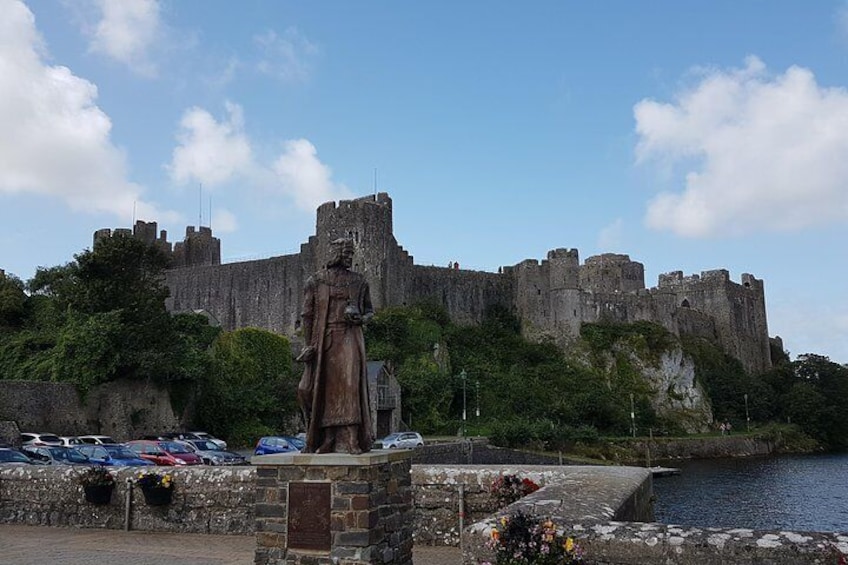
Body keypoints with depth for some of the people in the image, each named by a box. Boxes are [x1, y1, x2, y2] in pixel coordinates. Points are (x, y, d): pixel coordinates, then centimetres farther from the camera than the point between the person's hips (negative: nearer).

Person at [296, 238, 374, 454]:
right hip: (323, 340, 0)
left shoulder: (359, 281, 11)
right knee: (321, 388, 2)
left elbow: (370, 310, 19)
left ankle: (347, 441, -9)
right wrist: (308, 345, -5)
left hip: (349, 339, 0)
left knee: (348, 384, -11)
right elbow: (307, 314, 2)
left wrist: (362, 318, -5)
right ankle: (324, 440, 15)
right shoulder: (316, 281, 5)